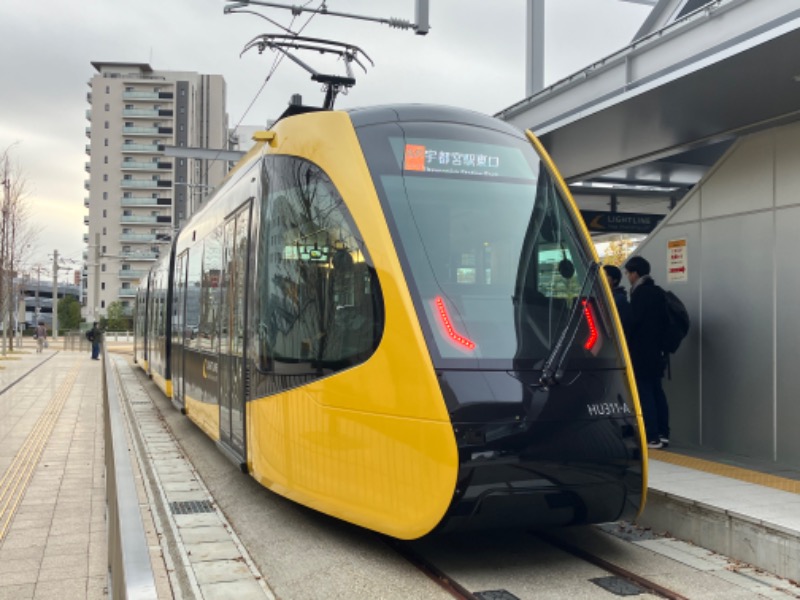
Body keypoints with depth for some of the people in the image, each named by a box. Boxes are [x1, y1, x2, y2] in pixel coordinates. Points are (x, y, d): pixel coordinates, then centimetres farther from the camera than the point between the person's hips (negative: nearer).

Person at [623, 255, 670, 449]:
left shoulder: (640, 293, -13)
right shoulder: (658, 292, 13)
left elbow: (633, 322, -16)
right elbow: (663, 320, 15)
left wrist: (626, 344, -5)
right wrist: (658, 341, 18)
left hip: (641, 351, -9)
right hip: (655, 350, 9)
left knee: (645, 393, -6)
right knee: (656, 391, 12)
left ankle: (652, 437, -8)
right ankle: (663, 434, 15)